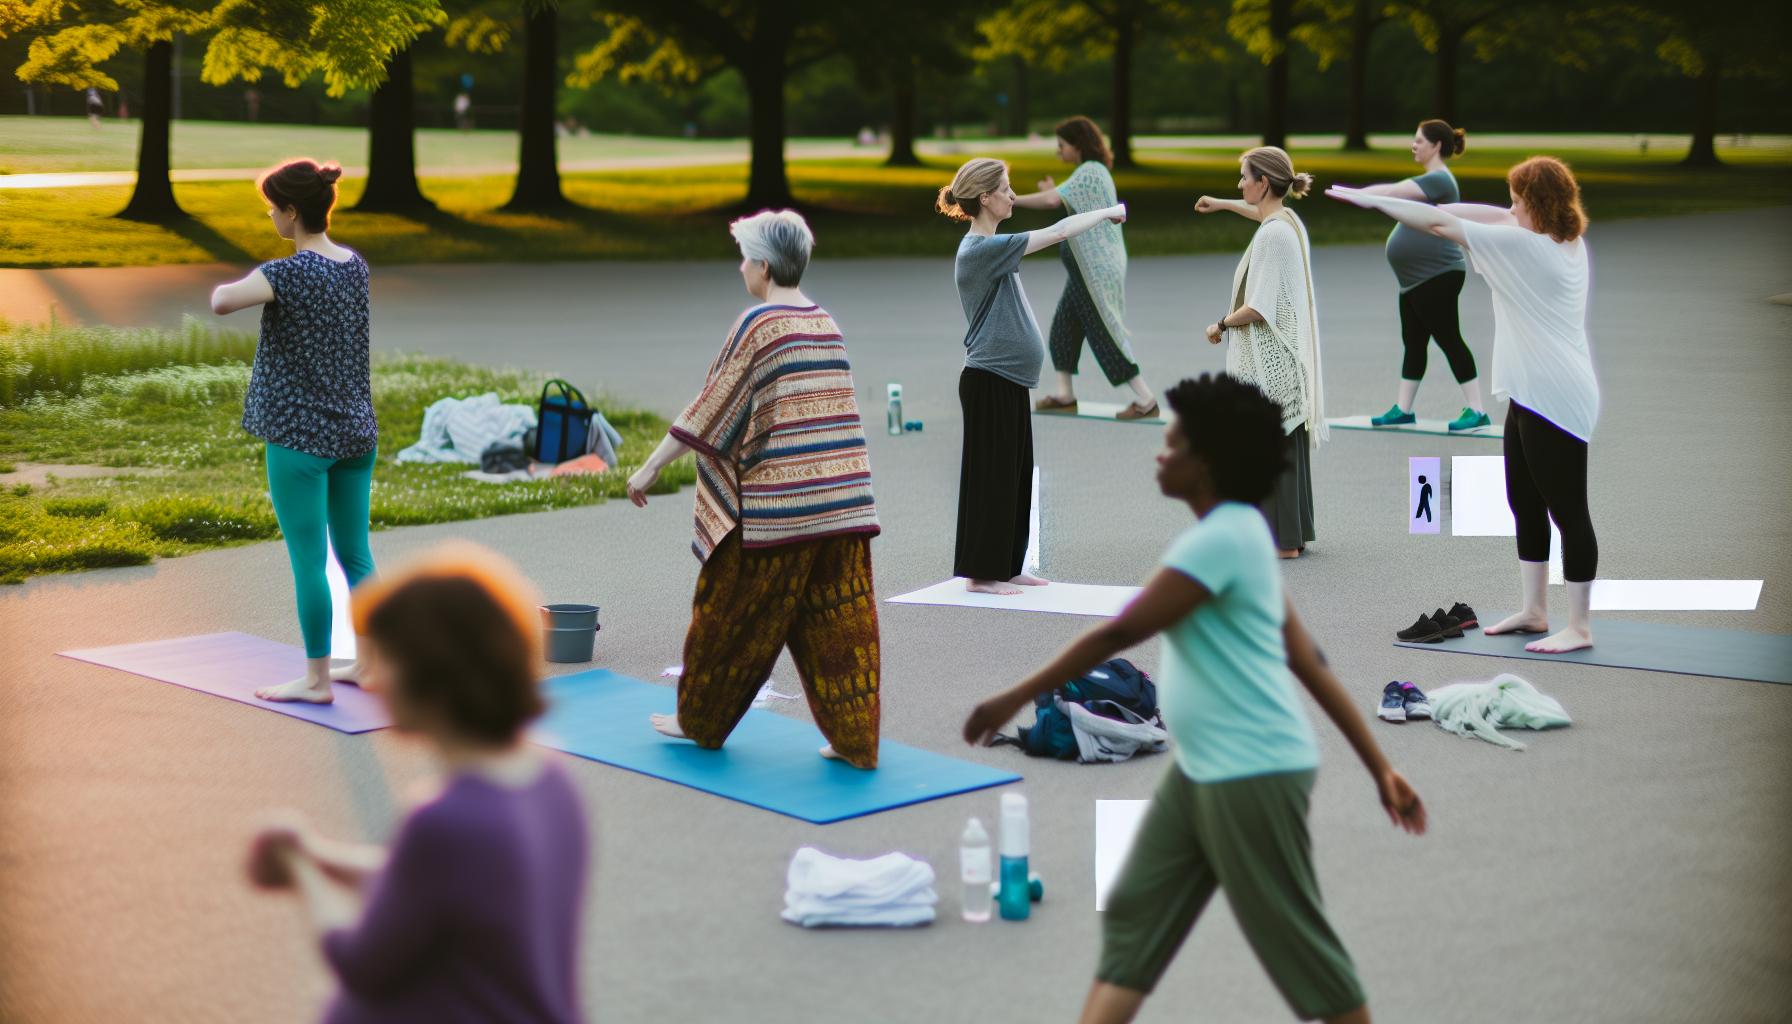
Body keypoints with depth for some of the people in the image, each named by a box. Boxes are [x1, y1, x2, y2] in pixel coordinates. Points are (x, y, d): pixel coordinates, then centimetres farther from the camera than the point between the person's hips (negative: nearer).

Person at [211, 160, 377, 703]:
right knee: (356, 553, 13)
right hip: (357, 432, 7)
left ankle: (317, 679, 5)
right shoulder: (357, 266, 6)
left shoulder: (287, 274, -16)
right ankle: (369, 663, 20)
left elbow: (221, 303, -29)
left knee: (309, 559, -1)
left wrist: (220, 287, -8)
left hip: (301, 435, -7)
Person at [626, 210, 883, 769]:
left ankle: (701, 720, 23)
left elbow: (710, 410, -8)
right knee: (840, 619, 6)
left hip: (775, 504, -6)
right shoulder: (826, 324, 11)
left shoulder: (758, 324, -10)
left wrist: (651, 468, 0)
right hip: (842, 501, 6)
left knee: (732, 613, 9)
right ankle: (856, 739, 5)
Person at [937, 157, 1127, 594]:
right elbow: (1056, 233, -16)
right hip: (989, 381, -10)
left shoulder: (992, 248, 14)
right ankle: (981, 573, 4)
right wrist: (1109, 212, -8)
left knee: (1015, 476, 13)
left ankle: (1005, 568, 20)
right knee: (991, 476, -3)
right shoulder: (980, 249, -16)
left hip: (1010, 381, 10)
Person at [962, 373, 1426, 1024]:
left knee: (1295, 940, 2)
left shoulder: (1221, 538, -18)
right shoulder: (1237, 534, 13)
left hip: (1254, 774, -10)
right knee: (1133, 918, 8)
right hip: (1202, 772, 10)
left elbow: (1118, 634, -22)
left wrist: (1015, 699, -15)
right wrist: (1381, 768, 15)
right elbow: (1311, 663, 14)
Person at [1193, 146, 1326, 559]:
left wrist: (1222, 325, -6)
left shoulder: (1271, 235, -20)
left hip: (1268, 362, -9)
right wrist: (1220, 204, 49)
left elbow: (1258, 307, -23)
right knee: (1286, 445, 13)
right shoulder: (1288, 220, 8)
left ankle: (1283, 539, 0)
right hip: (1285, 356, 9)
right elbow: (1260, 211, 35)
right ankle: (1293, 532, 19)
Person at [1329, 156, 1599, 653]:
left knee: (1568, 510, -4)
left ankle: (1579, 627, 1)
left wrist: (1371, 199, -6)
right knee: (1525, 503, 17)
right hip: (1530, 398, 10)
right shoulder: (1569, 243, 9)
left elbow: (1442, 224, -13)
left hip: (1553, 401, -10)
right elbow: (1496, 217, 16)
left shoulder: (1528, 246, -17)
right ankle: (1534, 611, 26)